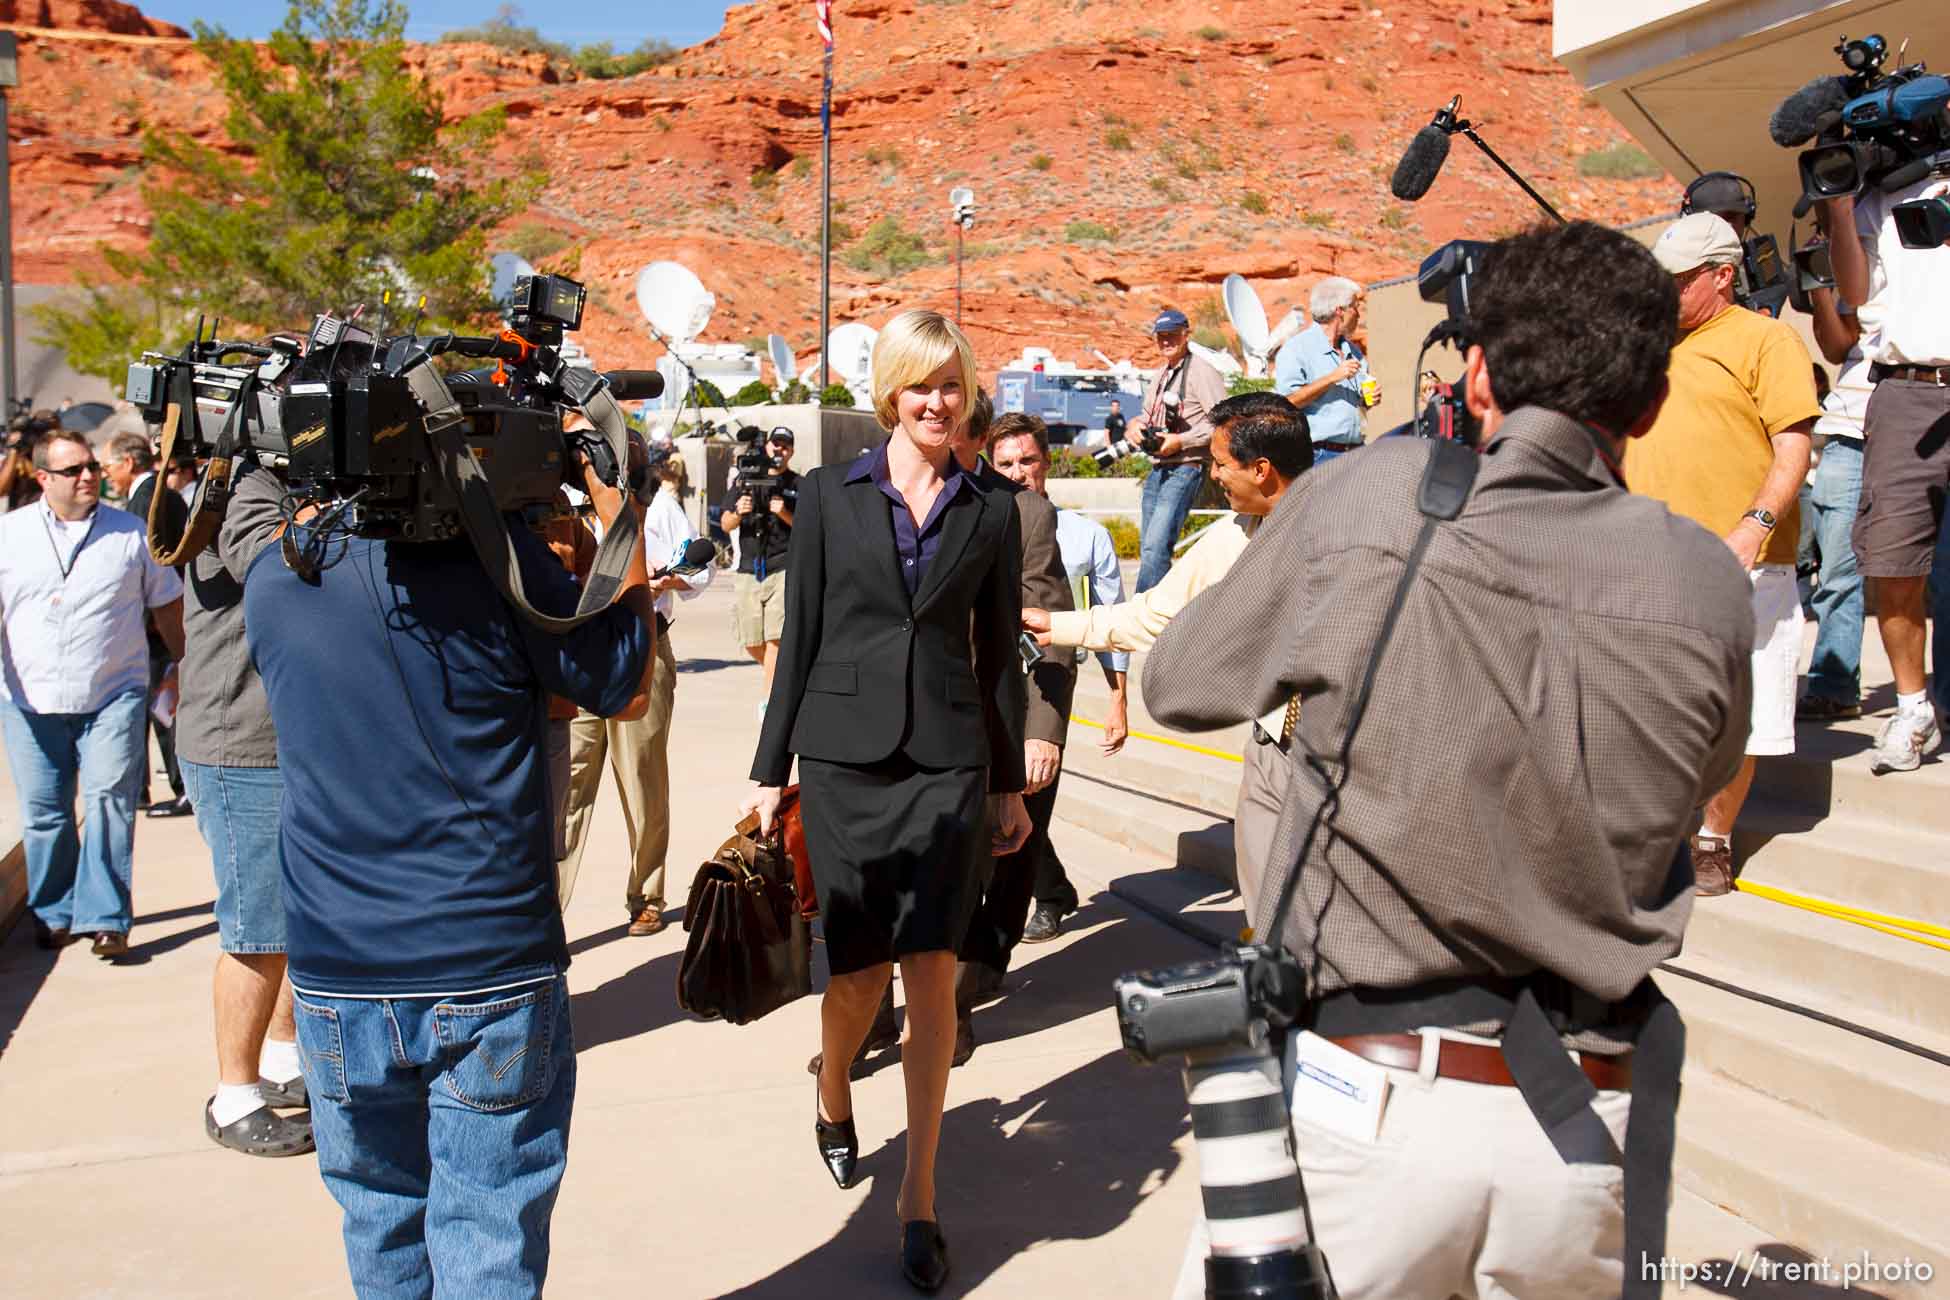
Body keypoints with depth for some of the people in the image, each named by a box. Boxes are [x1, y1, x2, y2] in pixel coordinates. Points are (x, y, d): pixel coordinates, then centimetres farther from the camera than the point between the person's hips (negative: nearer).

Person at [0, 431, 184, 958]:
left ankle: (105, 917, -5)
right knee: (43, 814, 8)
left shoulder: (130, 532, 5)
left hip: (114, 697, -1)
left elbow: (166, 603, 13)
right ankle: (53, 914, 24)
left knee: (109, 804, -10)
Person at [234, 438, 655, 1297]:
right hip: (491, 969, -4)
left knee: (379, 1225, 22)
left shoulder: (274, 574, -3)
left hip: (336, 978, 4)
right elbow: (627, 687, -3)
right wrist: (616, 505, 0)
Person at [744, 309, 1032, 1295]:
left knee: (932, 973, -1)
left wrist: (1011, 784, 11)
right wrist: (770, 770, 2)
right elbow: (799, 637, 3)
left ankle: (919, 1194, 13)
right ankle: (832, 1099, 39)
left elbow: (1000, 654, 10)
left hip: (948, 764, 1)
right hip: (845, 758, -1)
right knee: (860, 969, 5)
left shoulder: (990, 514, 7)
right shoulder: (829, 495, 3)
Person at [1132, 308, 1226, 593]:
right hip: (1156, 470, 9)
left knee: (1156, 547, -18)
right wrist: (1137, 425, 8)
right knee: (1147, 548, 11)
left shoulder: (1201, 372, -8)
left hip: (1184, 469, -9)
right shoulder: (1161, 374, 19)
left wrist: (1181, 441, -18)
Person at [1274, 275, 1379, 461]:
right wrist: (1333, 378, -16)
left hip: (1354, 453, 7)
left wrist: (1370, 400, 7)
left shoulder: (1354, 351, 20)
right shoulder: (1296, 348, -4)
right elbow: (1287, 402, -17)